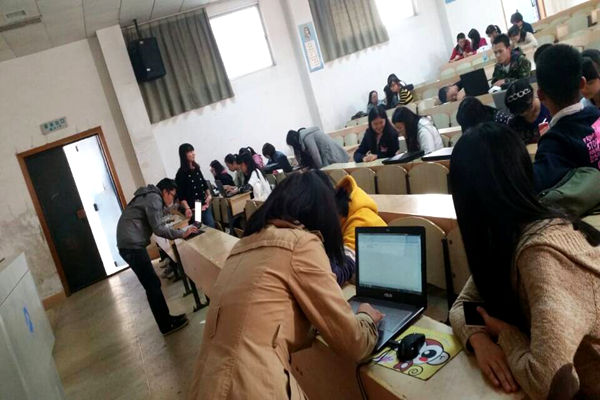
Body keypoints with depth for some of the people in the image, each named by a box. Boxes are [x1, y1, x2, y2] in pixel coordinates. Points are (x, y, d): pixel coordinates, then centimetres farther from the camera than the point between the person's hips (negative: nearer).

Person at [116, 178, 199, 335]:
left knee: (152, 284, 13)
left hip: (130, 244, 11)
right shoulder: (154, 198, -10)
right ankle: (166, 326, 1)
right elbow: (158, 228, -16)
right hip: (132, 245, -11)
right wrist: (182, 233, -10)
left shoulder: (150, 197, 21)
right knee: (152, 285, -5)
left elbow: (156, 224, 21)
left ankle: (166, 318, 21)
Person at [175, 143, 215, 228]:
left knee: (212, 227, 9)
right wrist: (187, 208, -26)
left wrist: (209, 195, 6)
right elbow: (181, 195, -14)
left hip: (205, 205, 7)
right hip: (193, 209, -6)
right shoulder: (181, 173, -10)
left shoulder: (196, 168, 9)